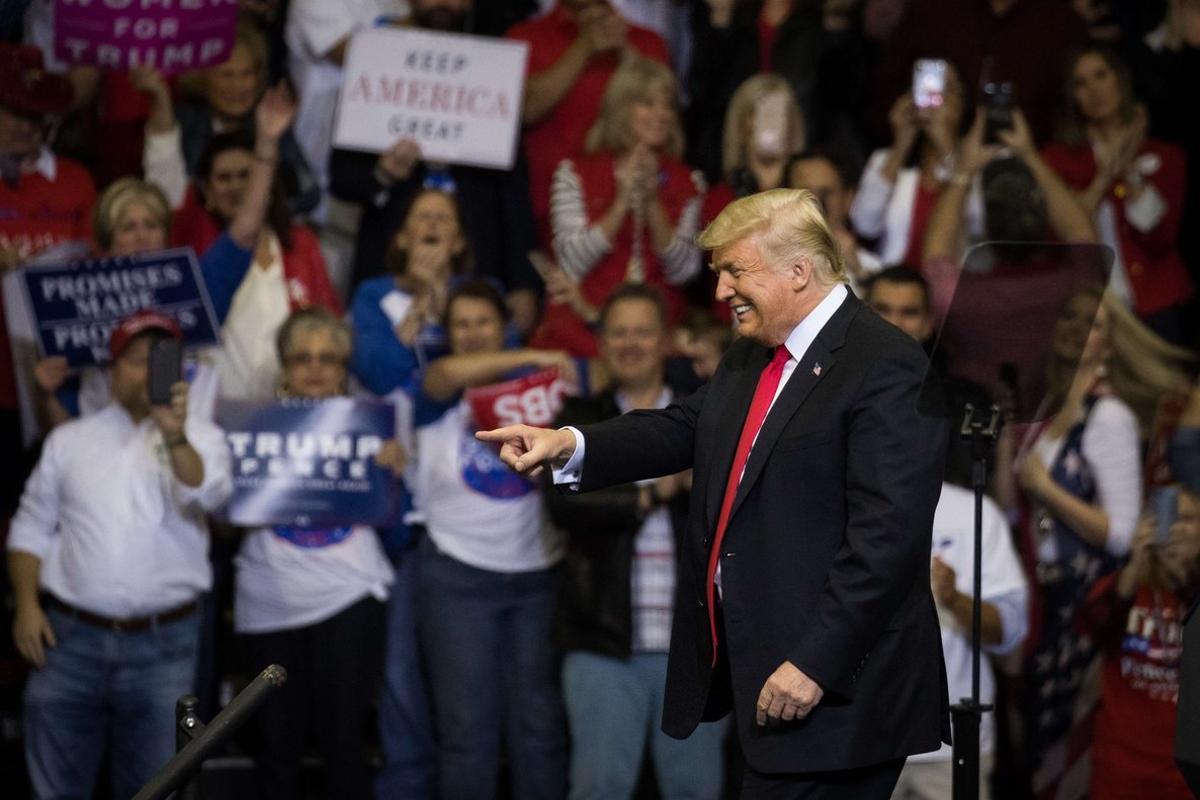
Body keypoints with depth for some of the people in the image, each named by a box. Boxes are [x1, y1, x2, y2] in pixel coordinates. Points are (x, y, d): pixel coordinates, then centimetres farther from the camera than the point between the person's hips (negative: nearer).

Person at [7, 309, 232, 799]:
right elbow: (31, 528, 13)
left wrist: (175, 438, -36)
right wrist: (26, 605, -1)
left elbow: (207, 494, -18)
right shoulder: (69, 440, 9)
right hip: (70, 635, 1)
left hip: (162, 644, -1)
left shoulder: (200, 439, 3)